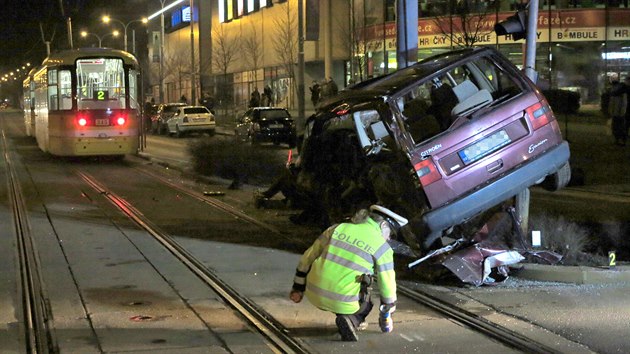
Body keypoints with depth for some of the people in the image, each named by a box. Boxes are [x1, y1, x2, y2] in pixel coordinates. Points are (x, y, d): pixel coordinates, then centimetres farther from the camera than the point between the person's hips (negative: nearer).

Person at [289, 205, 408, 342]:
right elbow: (387, 285, 6)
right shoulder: (382, 248, -1)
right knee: (365, 305, 29)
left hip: (315, 295, 4)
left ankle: (354, 321, 26)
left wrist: (298, 288, 23)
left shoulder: (338, 229, 8)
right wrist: (386, 315, 24)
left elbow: (308, 258, 12)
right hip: (343, 303, -3)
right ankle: (351, 319, -2)